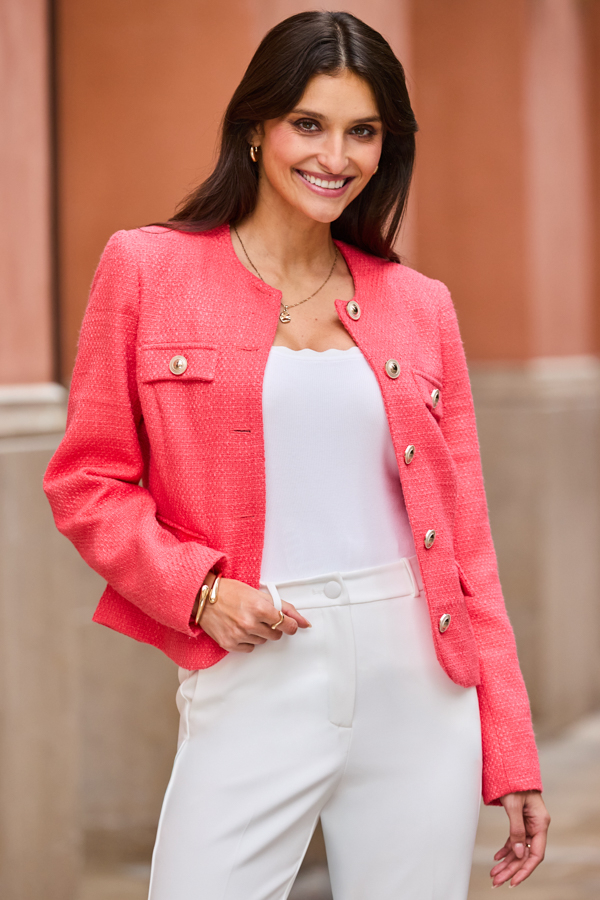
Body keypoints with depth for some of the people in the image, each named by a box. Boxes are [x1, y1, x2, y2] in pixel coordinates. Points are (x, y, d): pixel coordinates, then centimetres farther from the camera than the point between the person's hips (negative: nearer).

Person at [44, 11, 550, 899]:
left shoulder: (418, 307, 10)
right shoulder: (147, 270, 4)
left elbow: (464, 538, 10)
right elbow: (88, 483, 5)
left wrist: (512, 757, 6)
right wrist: (195, 588, -13)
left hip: (420, 690, 3)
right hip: (254, 685, -2)